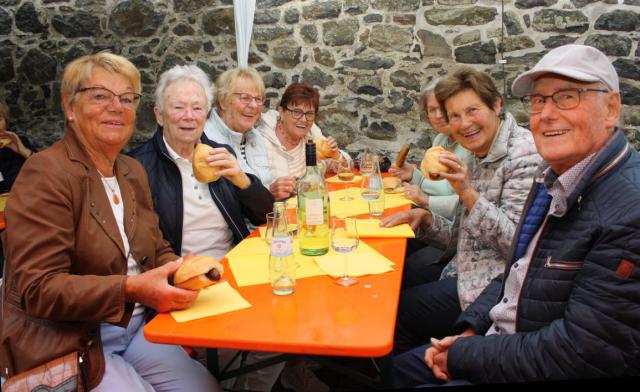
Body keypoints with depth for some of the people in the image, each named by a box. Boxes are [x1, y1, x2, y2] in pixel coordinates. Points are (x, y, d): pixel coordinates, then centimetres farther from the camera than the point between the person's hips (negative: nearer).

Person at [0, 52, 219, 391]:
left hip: (135, 326, 6)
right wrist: (130, 288, -29)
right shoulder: (46, 173, -13)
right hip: (66, 342, -6)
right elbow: (38, 289, -18)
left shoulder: (133, 171, 9)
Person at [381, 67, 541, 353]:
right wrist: (425, 218, -3)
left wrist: (468, 193, -30)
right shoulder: (483, 157, 11)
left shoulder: (523, 154, -17)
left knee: (397, 310, -4)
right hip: (468, 272, 9)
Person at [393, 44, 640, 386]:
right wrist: (470, 329, -1)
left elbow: (579, 351, -26)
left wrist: (464, 355, -16)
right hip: (500, 343, 7)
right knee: (396, 368, 10)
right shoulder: (553, 178, 2)